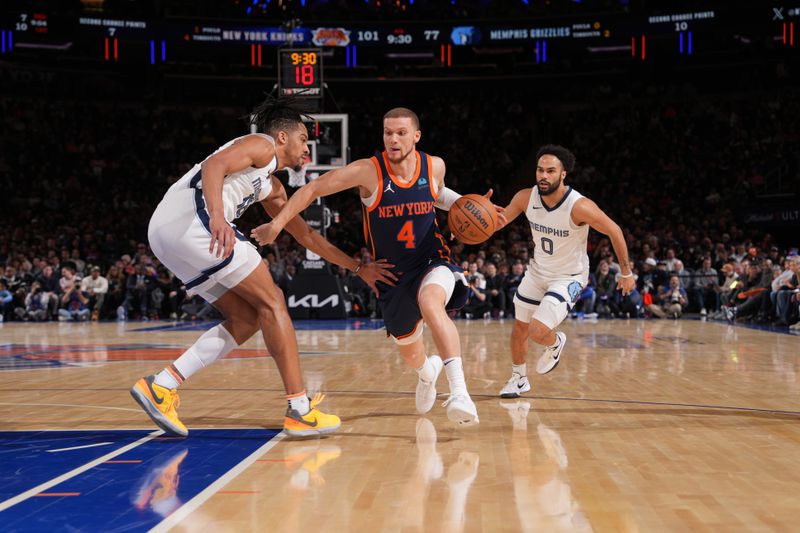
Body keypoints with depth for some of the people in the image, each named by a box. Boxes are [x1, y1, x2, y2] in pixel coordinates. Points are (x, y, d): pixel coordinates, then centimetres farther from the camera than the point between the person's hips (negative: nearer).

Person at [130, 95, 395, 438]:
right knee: (270, 302, -4)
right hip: (192, 217, -10)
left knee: (247, 318, 11)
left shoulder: (271, 189, 34)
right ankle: (300, 411, -6)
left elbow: (306, 235, 40)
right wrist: (217, 216, -30)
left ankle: (162, 385, 3)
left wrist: (359, 268, 40)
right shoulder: (263, 144, 6)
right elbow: (213, 165, -13)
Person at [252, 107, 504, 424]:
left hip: (432, 262, -1)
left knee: (430, 303, -37)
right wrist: (277, 224, -16)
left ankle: (459, 391, -42)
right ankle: (427, 372, 57)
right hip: (392, 273, 1)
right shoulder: (368, 171, -16)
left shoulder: (434, 166, -6)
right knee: (409, 351, 16)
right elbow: (313, 189, -10)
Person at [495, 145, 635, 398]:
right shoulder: (526, 198, -17)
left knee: (538, 331, -21)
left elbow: (614, 231, -17)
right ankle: (519, 378, 41)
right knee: (519, 328, 16)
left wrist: (626, 272, -7)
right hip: (538, 271, 5)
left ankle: (555, 343, 16)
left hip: (569, 277, -5)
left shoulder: (579, 206, -30)